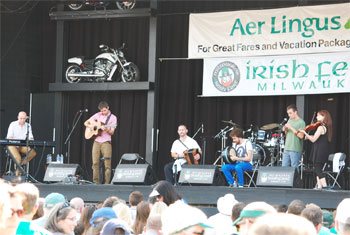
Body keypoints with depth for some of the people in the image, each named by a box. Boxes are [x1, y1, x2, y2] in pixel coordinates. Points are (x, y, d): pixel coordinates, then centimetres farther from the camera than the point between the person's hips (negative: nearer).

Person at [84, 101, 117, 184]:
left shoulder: (113, 118, 0)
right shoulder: (98, 115, 10)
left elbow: (112, 132, -4)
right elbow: (86, 123, 16)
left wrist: (107, 130, -24)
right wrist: (90, 126, -5)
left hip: (106, 142, -3)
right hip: (96, 141, 3)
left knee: (107, 164, -7)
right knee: (95, 163, 1)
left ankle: (107, 183, -5)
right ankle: (95, 182, 6)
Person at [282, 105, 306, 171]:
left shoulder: (301, 122, -6)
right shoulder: (290, 120, 16)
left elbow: (301, 136, -15)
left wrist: (291, 128, -16)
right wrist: (285, 130, 1)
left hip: (295, 150, -7)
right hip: (287, 148, 7)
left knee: (294, 168, -5)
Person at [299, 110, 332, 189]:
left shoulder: (321, 127, -16)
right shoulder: (326, 127, 12)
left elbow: (313, 140, -16)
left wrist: (305, 133, -7)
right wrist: (309, 136, 14)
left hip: (319, 152, -9)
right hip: (324, 152, 9)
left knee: (318, 169, -8)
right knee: (318, 170, 13)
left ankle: (325, 186, -15)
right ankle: (319, 186, 12)